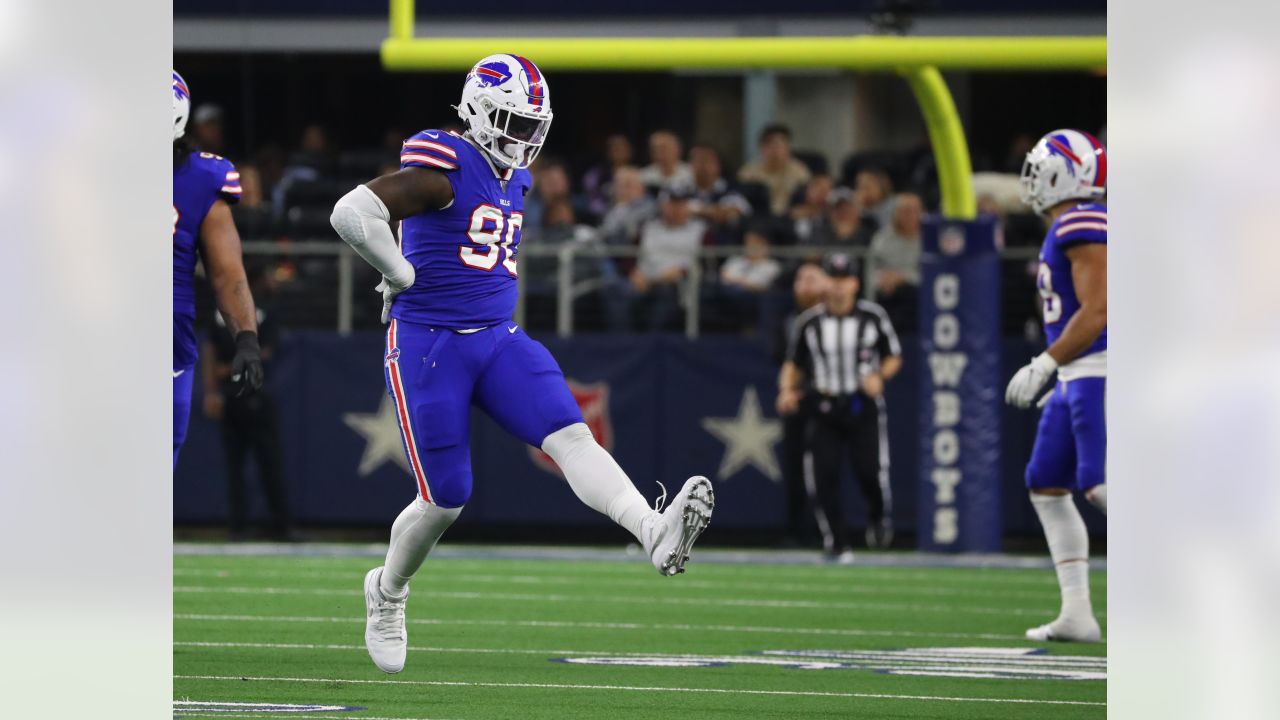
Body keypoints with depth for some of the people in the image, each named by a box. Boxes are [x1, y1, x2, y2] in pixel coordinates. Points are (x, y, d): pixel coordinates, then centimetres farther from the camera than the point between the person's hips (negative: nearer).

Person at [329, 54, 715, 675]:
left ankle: (656, 535, -38)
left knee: (571, 436, -17)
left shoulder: (513, 179, 12)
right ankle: (387, 591, 30)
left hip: (498, 341, 6)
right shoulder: (445, 168, -15)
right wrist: (401, 277, -16)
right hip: (427, 345, -6)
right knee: (445, 501, 1)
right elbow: (352, 212, -27)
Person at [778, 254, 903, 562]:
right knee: (823, 475, -8)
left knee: (870, 471, -11)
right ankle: (836, 543, 3)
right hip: (825, 407, 2)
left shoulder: (873, 316, 0)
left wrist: (880, 376, -12)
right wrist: (787, 390, -6)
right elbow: (794, 363, 13)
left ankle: (878, 518, 22)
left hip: (864, 406, -2)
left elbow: (894, 357, 8)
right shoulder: (811, 322, 4)